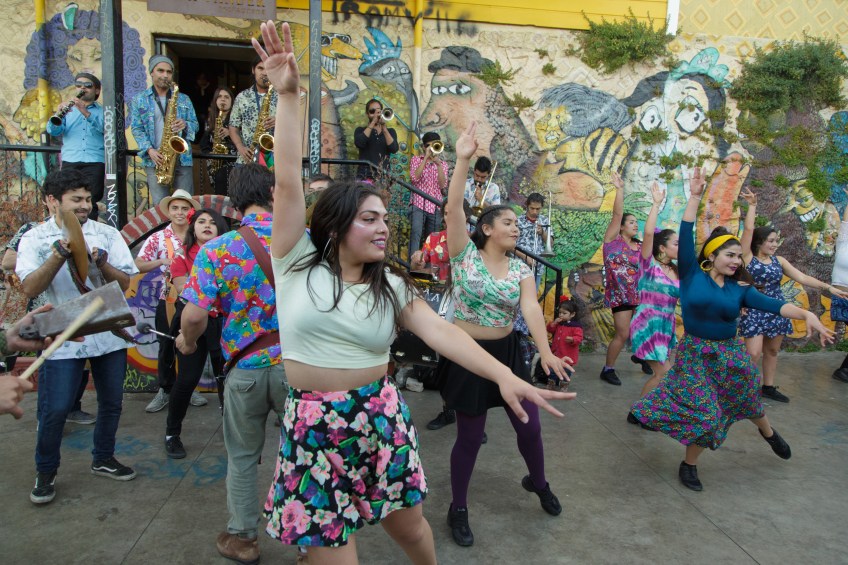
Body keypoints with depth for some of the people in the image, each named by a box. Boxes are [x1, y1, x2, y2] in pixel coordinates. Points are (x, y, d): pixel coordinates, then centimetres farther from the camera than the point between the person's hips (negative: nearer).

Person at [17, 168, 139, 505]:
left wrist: (101, 263, -20)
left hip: (109, 334, 3)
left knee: (111, 402, 13)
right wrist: (60, 254, -25)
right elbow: (30, 288, -13)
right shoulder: (35, 238, 0)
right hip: (63, 339, -2)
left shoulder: (107, 234, 3)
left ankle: (103, 459, 34)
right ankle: (46, 472, 24)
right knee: (54, 410, 1)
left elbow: (125, 283, -2)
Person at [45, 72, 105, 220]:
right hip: (70, 162, 2)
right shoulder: (68, 109, 20)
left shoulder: (102, 111, 16)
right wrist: (58, 114, -15)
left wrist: (86, 112, -21)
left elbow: (104, 127, -6)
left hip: (94, 163, -2)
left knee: (90, 203, -11)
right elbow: (53, 131, 5)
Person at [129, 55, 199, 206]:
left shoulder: (184, 99, 16)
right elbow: (136, 129, 4)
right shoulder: (139, 100, 10)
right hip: (155, 160, -1)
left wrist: (185, 125, -11)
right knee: (160, 205, -5)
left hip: (182, 159, 2)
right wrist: (149, 150, -12)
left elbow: (195, 124, 13)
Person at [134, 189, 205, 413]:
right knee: (166, 347, 8)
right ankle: (165, 390, 23)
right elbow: (138, 265, -4)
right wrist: (162, 261, -20)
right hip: (168, 301, 0)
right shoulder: (158, 238, 0)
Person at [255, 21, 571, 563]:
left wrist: (504, 374, -26)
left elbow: (439, 330, -12)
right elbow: (288, 181, -14)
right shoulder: (299, 264, -5)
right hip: (315, 426, -2)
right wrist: (289, 95, -18)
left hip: (381, 416, 2)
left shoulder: (390, 286, 0)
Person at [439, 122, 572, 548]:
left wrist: (546, 352, -32)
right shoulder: (465, 254, -8)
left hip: (507, 352, 4)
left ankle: (538, 482, 44)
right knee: (470, 436, 5)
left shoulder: (521, 270, 0)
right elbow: (453, 209, -21)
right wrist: (463, 161, -29)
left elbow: (531, 308, -17)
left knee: (529, 425, 13)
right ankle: (458, 508, 27)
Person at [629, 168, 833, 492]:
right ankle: (688, 464, 21)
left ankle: (768, 432, 58)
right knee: (705, 413, -4)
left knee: (747, 400, 23)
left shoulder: (739, 288, -3)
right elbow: (686, 237, -18)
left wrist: (806, 314, -35)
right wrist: (695, 197, -22)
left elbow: (771, 305, -16)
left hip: (730, 353, 4)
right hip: (695, 354, -3)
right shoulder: (692, 275, -10)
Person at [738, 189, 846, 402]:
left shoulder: (779, 261, 7)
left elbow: (802, 277, 6)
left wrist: (828, 287, -1)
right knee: (754, 354, -10)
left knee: (772, 351, 13)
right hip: (754, 311, -6)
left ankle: (768, 387, 24)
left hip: (776, 310, 6)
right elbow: (748, 229, -15)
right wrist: (752, 206, -10)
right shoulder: (748, 257, -8)